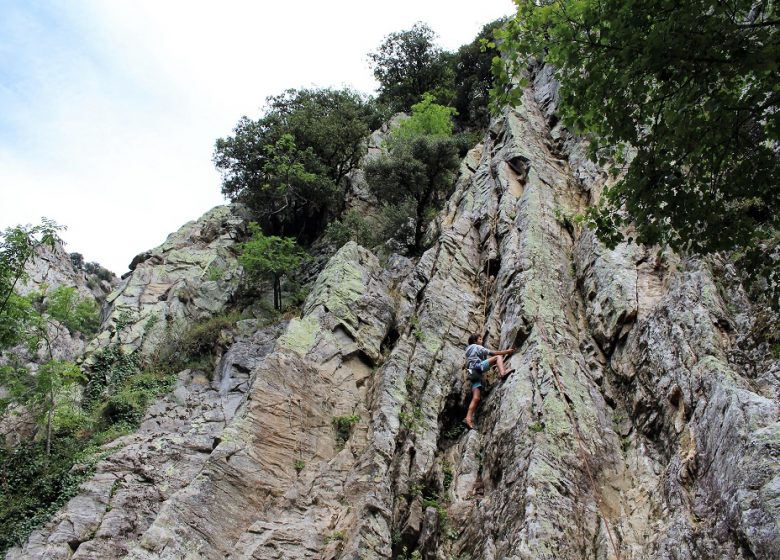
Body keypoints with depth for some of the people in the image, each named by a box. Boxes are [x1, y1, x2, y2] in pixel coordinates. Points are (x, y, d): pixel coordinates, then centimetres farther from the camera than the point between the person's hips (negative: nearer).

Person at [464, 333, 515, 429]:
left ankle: (469, 418, -18)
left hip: (473, 374, 8)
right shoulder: (476, 347, 11)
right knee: (498, 357, -7)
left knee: (476, 398, -4)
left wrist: (494, 365, 37)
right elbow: (492, 353, 4)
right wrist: (506, 351, 9)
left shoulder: (468, 350, 35)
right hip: (477, 367, -8)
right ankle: (502, 373, -34)